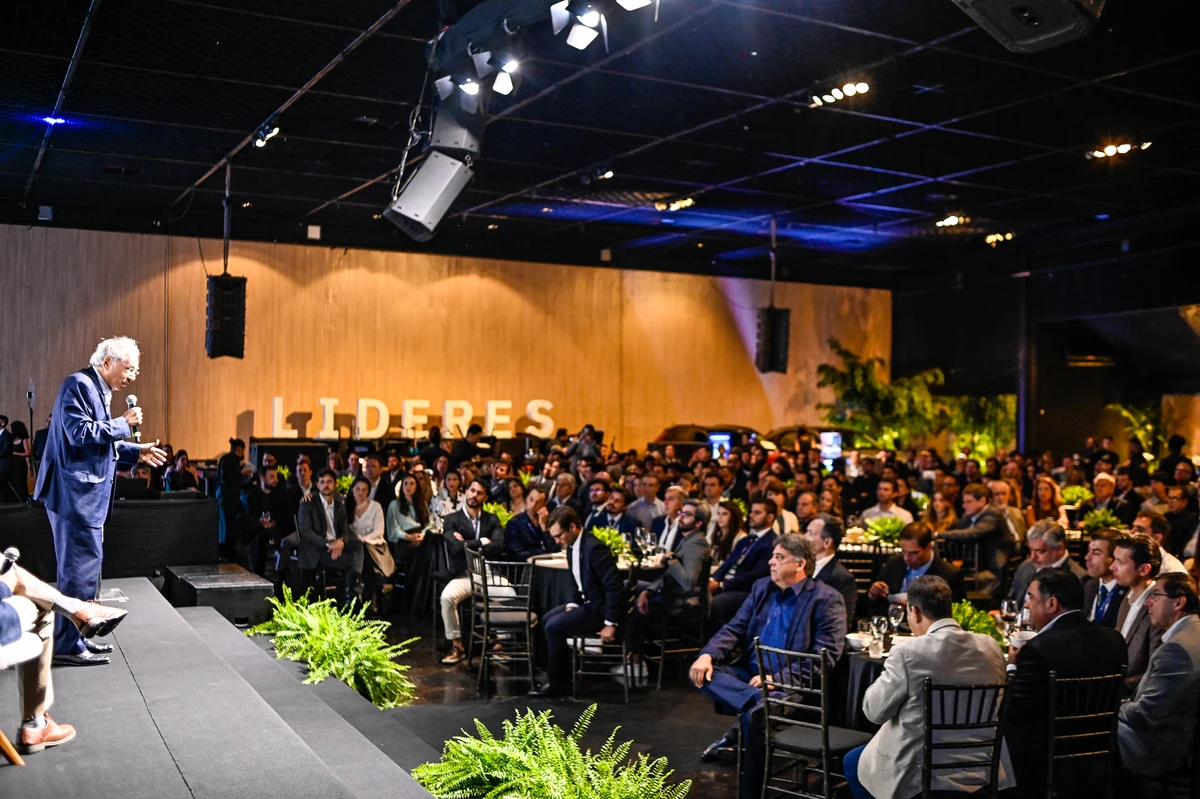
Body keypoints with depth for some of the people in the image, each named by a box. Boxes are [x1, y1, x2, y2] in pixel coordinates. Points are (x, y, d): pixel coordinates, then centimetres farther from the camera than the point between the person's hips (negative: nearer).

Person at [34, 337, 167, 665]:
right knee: (81, 565, -8)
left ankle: (76, 636, 24)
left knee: (85, 564, 15)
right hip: (74, 493, -11)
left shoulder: (98, 390, 17)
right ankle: (67, 645, -3)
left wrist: (136, 451, 15)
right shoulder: (79, 384, -12)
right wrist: (123, 423, -15)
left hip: (87, 495, 11)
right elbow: (80, 433, -23)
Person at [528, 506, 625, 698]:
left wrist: (610, 624, -24)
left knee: (553, 626, -14)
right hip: (588, 602, 10)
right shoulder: (572, 546, 4)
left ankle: (555, 683, 0)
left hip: (601, 608, -10)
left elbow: (615, 587, -28)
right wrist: (573, 604, 0)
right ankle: (563, 675, 17)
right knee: (547, 619, 10)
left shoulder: (594, 548, -26)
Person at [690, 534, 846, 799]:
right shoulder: (761, 587, 12)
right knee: (700, 672, -16)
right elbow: (734, 629, 9)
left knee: (754, 716, -34)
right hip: (749, 673, 6)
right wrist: (707, 655, -12)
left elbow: (826, 655, -15)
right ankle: (758, 701, -32)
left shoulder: (826, 599, -7)